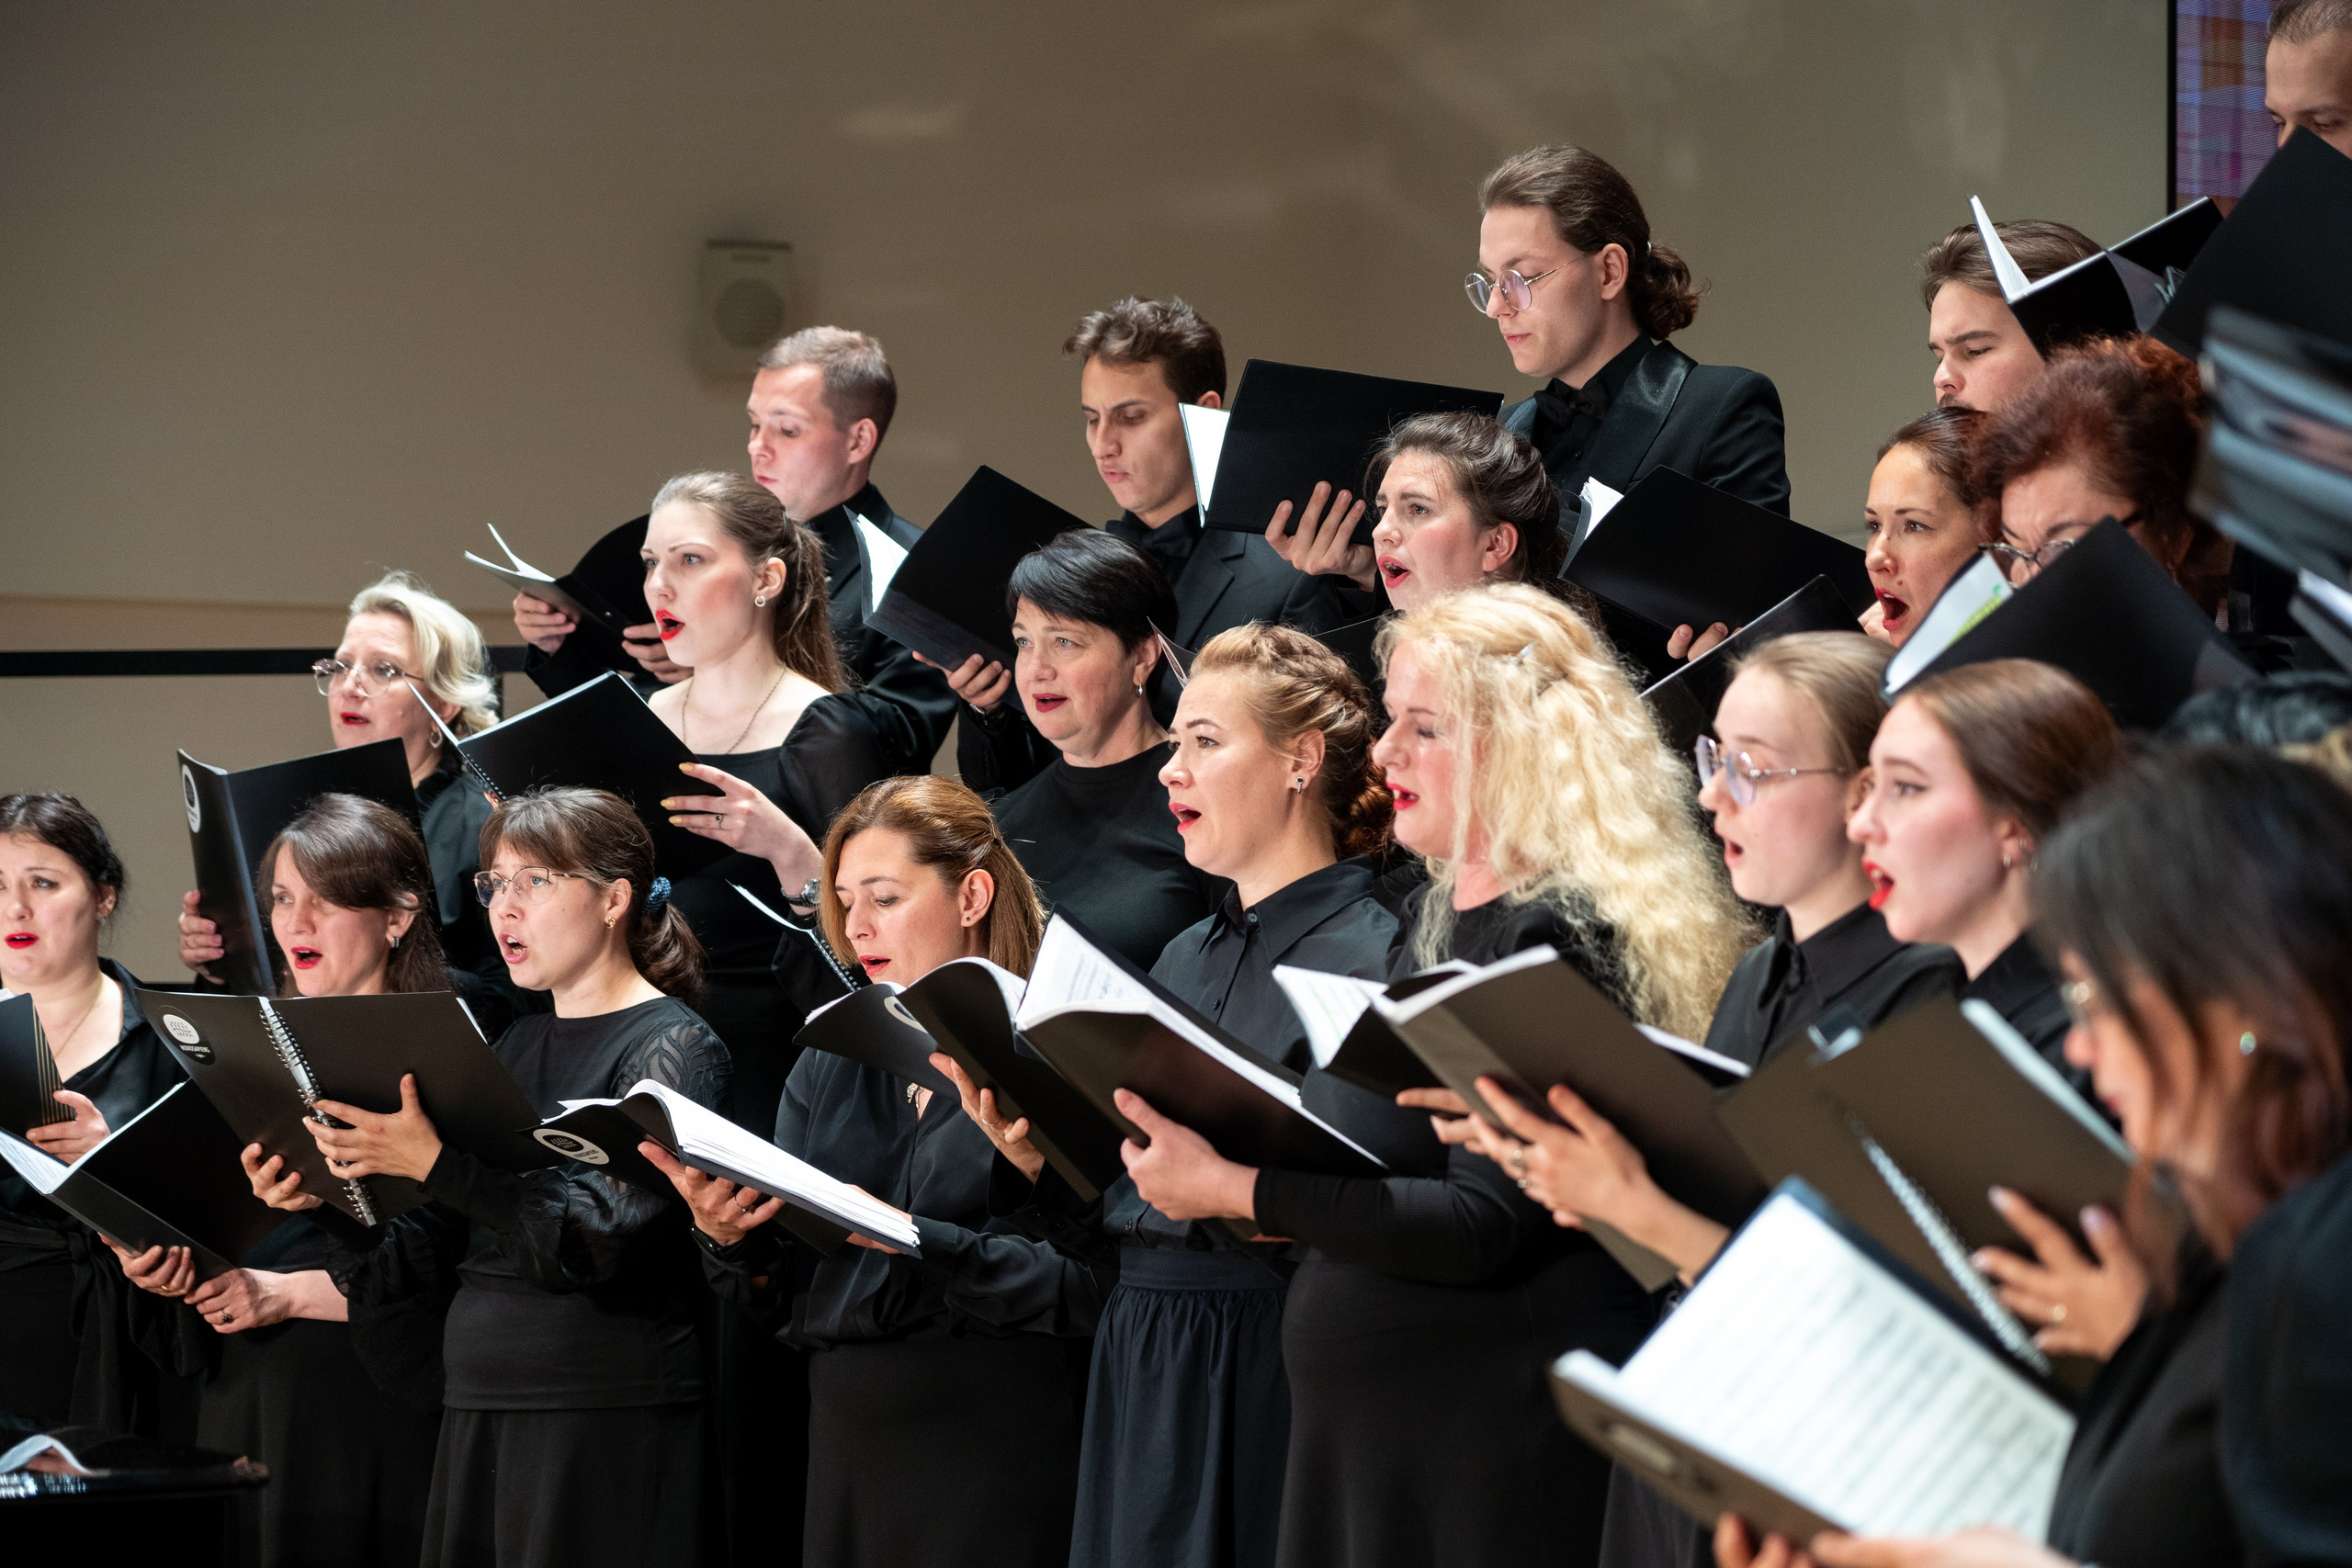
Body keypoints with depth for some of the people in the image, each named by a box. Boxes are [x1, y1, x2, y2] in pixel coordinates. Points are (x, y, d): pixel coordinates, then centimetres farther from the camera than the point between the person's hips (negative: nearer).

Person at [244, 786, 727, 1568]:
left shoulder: (672, 1048, -5)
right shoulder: (518, 1046, 17)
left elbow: (605, 1232, -20)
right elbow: (442, 1252, 15)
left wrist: (437, 1165, -26)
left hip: (608, 1416, -7)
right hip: (480, 1409, 7)